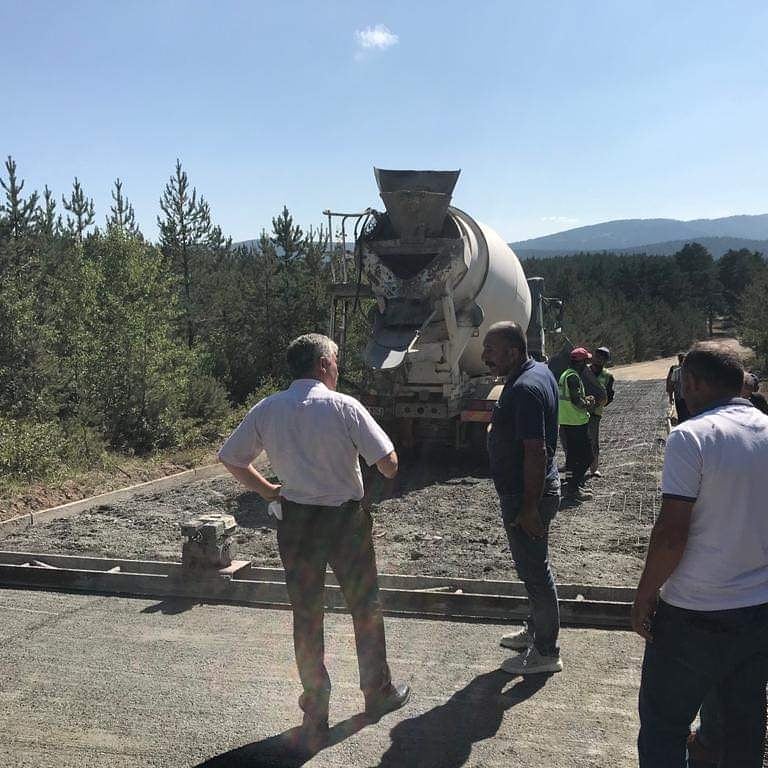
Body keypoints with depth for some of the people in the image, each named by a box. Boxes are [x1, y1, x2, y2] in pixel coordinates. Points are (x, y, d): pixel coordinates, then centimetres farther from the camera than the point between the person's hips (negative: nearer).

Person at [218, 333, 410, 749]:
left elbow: (230, 458, 6)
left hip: (296, 522, 3)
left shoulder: (266, 410, -2)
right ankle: (378, 694, 32)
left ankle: (315, 714, 22)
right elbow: (388, 464, -17)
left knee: (306, 616, 13)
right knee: (365, 607, 17)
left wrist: (267, 490, 14)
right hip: (345, 518, -3)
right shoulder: (344, 406, -14)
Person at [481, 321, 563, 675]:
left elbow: (536, 452, -28)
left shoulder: (524, 390, -26)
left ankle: (546, 652, 15)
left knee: (534, 570, 2)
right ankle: (536, 630, 38)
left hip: (526, 495, -10)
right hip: (540, 486, 11)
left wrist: (529, 508, -25)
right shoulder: (540, 370, 7)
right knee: (535, 567, 22)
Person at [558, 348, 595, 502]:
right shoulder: (573, 377, -16)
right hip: (575, 423, -10)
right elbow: (576, 401, -23)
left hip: (564, 422, 10)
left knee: (572, 455, 18)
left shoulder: (565, 374, 15)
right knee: (586, 456, -5)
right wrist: (588, 404, -6)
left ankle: (571, 486, 25)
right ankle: (572, 489, -5)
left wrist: (585, 399, 15)